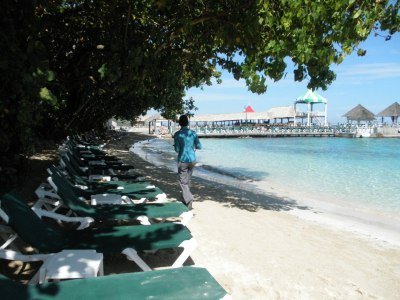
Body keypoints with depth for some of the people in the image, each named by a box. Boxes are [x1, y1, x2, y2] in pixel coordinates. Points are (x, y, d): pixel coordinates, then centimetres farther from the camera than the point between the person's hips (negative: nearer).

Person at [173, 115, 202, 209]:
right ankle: (185, 199, 29)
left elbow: (177, 149, -11)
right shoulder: (193, 133, -1)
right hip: (192, 160, 4)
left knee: (183, 182, 2)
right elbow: (199, 146, 2)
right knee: (188, 180, 18)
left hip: (182, 161, -4)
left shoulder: (177, 134, -10)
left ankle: (189, 199, -15)